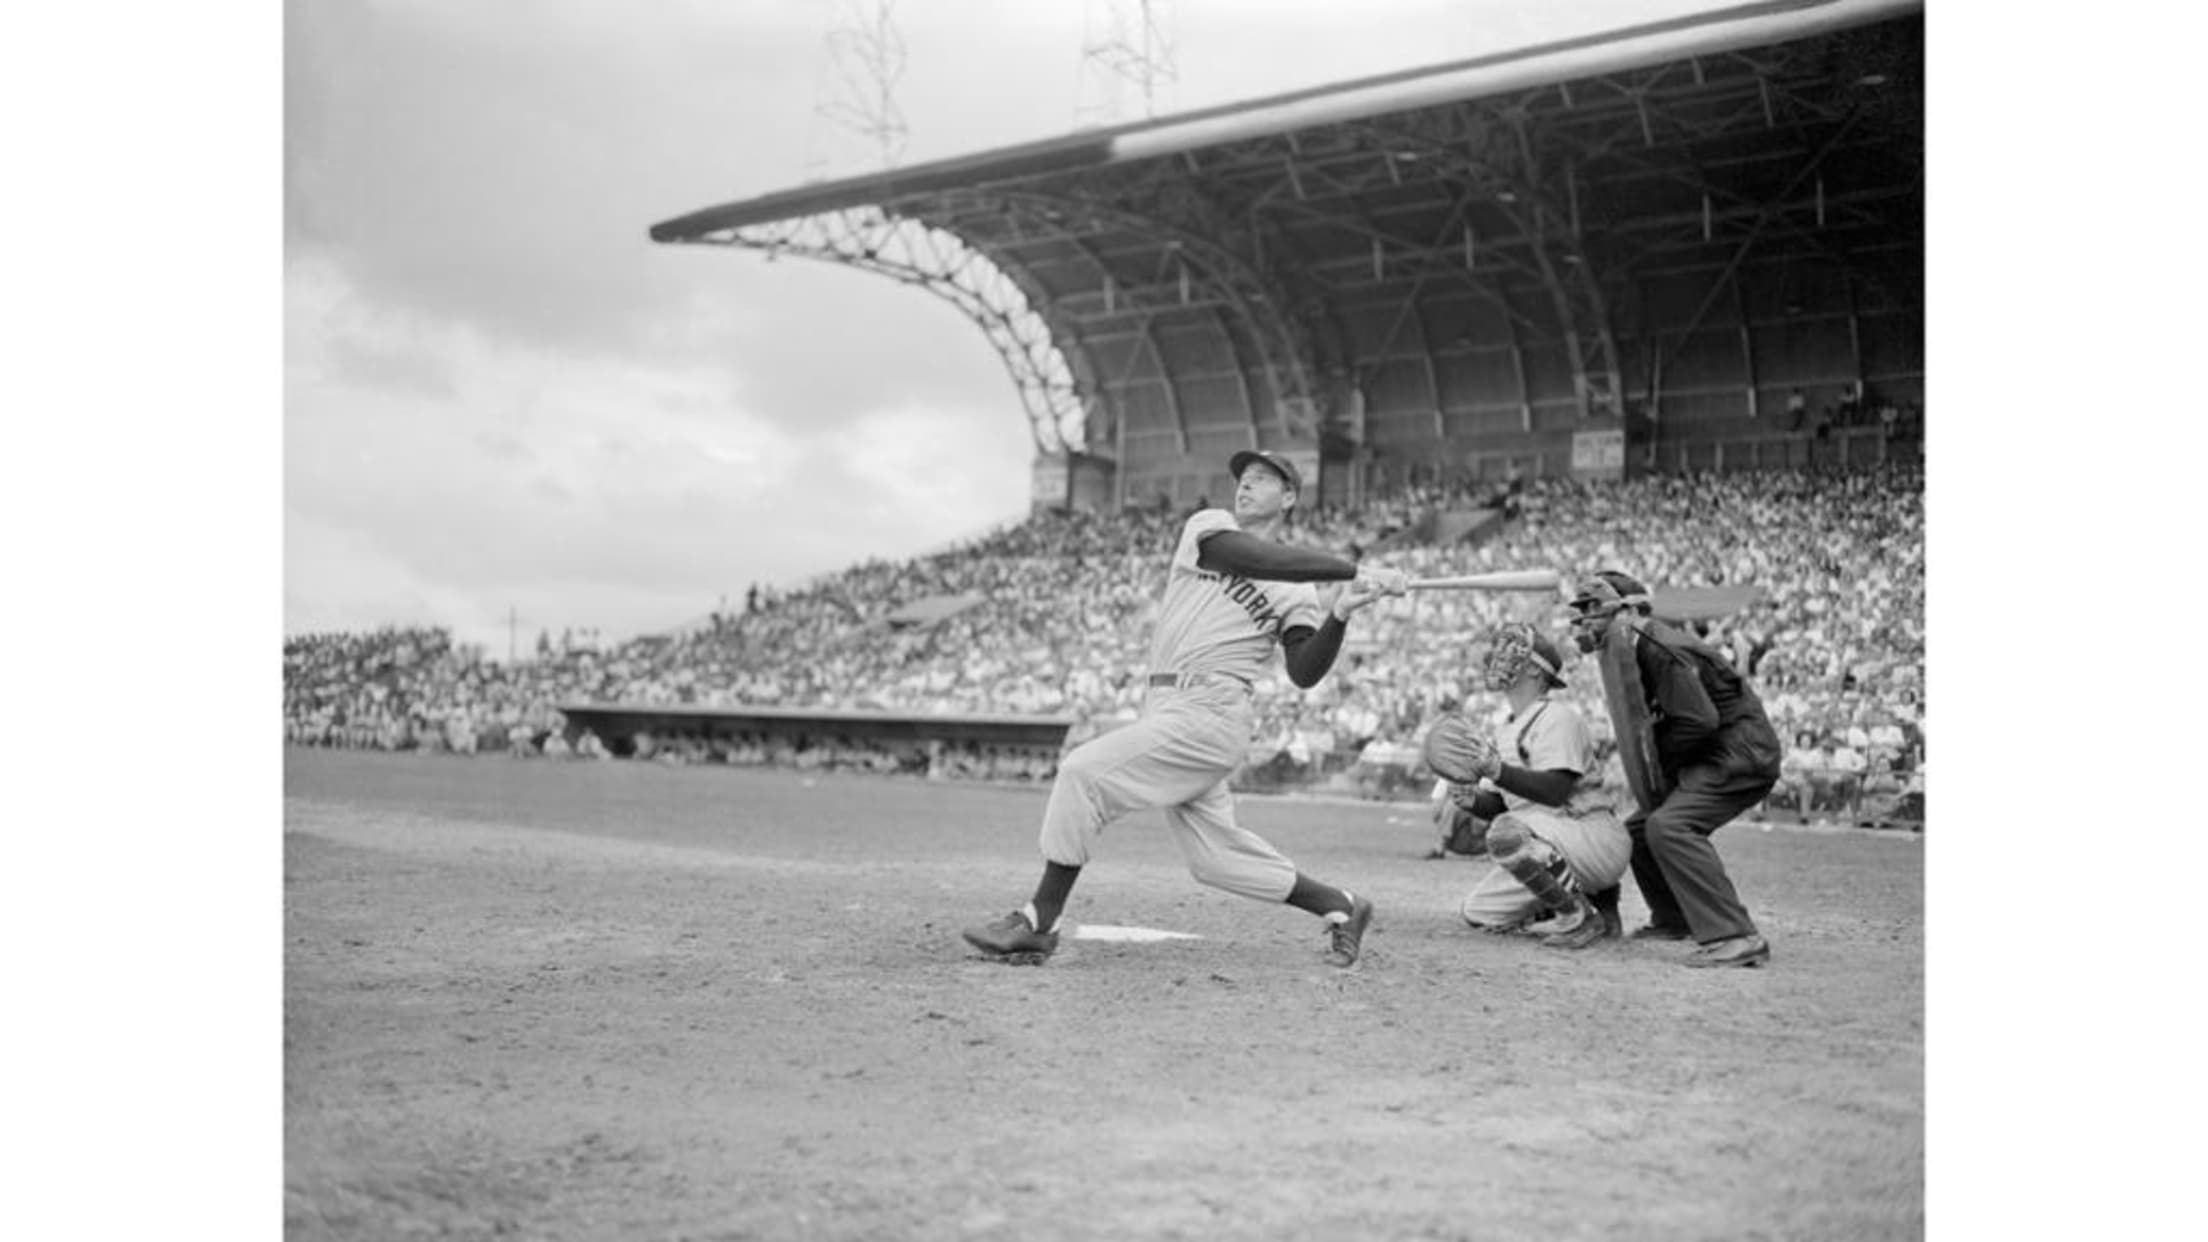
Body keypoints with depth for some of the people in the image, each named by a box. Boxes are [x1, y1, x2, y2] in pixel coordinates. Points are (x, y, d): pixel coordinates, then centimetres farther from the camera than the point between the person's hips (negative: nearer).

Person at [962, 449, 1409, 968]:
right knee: (1213, 855, 8)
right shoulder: (1207, 526, 13)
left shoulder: (1296, 589, 5)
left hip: (1209, 712, -5)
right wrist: (1353, 569, -14)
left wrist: (1341, 613, -21)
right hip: (1165, 707, 6)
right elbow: (1255, 559, -8)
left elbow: (1305, 674, -6)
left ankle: (1039, 921, -13)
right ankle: (1339, 906, 22)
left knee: (1085, 770, -19)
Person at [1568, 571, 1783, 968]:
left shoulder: (1652, 645, -21)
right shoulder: (1622, 648, 11)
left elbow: (1700, 720, -25)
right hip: (1712, 755, 10)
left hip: (1741, 752, -10)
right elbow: (1644, 727, 17)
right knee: (1640, 828, 14)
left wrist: (1659, 755, -12)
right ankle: (1674, 920, 31)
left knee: (1670, 826, -27)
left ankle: (1737, 938, -31)